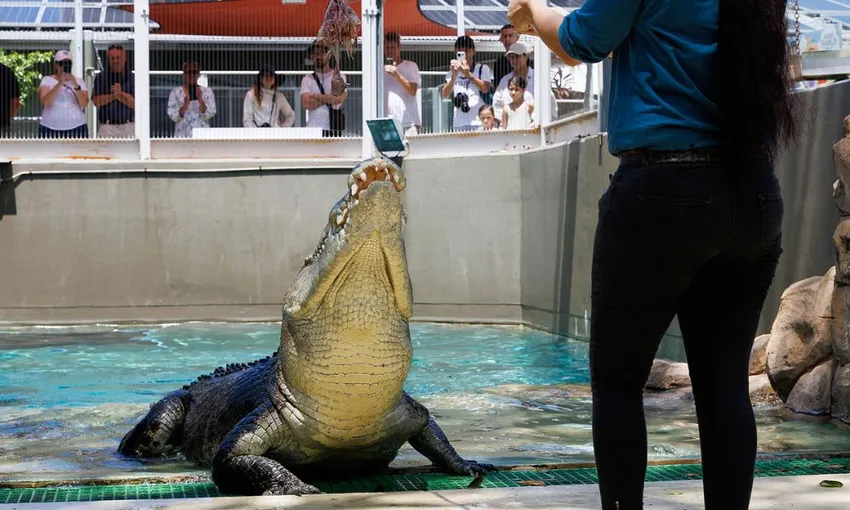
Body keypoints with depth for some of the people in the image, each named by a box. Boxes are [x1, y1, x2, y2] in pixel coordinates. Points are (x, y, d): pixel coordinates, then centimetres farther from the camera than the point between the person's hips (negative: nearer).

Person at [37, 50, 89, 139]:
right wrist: (59, 84, -20)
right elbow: (45, 102, -10)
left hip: (76, 128, 1)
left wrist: (75, 85, -17)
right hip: (51, 129, -1)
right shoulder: (47, 80, 7)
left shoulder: (79, 81, 11)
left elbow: (84, 103, -4)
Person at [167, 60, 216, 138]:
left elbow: (208, 115, -2)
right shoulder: (176, 93, 4)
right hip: (182, 135, 0)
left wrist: (200, 99, -17)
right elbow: (173, 117, -3)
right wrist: (186, 103, -19)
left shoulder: (207, 91, 6)